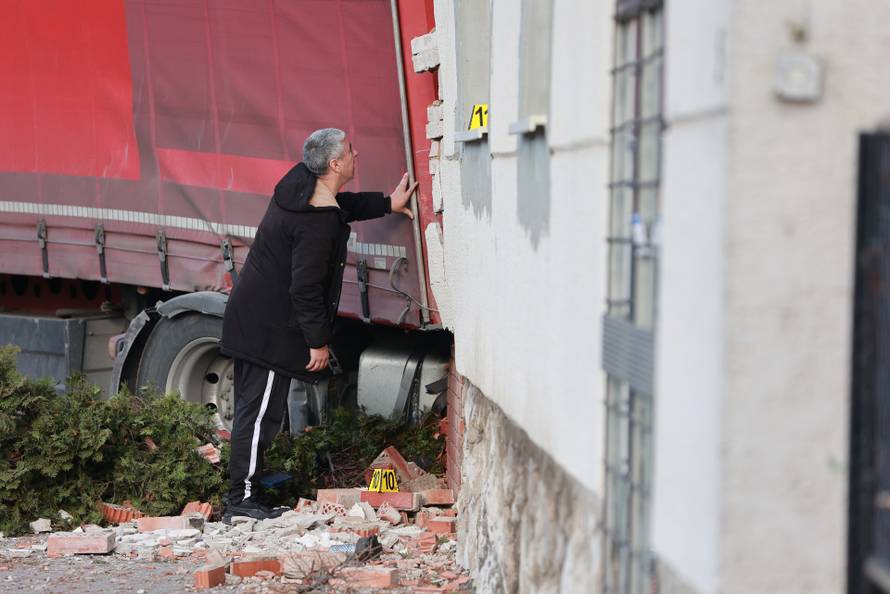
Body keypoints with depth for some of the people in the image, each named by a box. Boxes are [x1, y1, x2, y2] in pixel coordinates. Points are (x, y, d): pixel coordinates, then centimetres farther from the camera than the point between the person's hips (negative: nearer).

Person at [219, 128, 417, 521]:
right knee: (259, 411, -6)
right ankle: (241, 500, -3)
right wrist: (318, 341, -14)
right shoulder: (319, 223, -25)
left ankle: (252, 475, 30)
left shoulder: (302, 182, 4)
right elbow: (305, 288, -23)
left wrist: (386, 204, 29)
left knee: (255, 407, 18)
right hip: (269, 328, -10)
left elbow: (344, 205, 28)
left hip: (253, 318, 10)